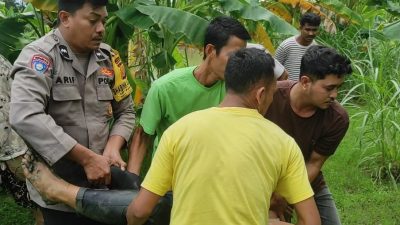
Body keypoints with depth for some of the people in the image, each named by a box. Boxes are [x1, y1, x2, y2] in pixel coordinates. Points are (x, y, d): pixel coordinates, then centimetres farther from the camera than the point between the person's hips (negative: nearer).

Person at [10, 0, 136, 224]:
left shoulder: (109, 57, 4)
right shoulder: (39, 55, -13)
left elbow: (125, 111, 12)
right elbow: (25, 116, -28)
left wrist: (113, 148, -9)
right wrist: (86, 158, -26)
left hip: (102, 184, 5)